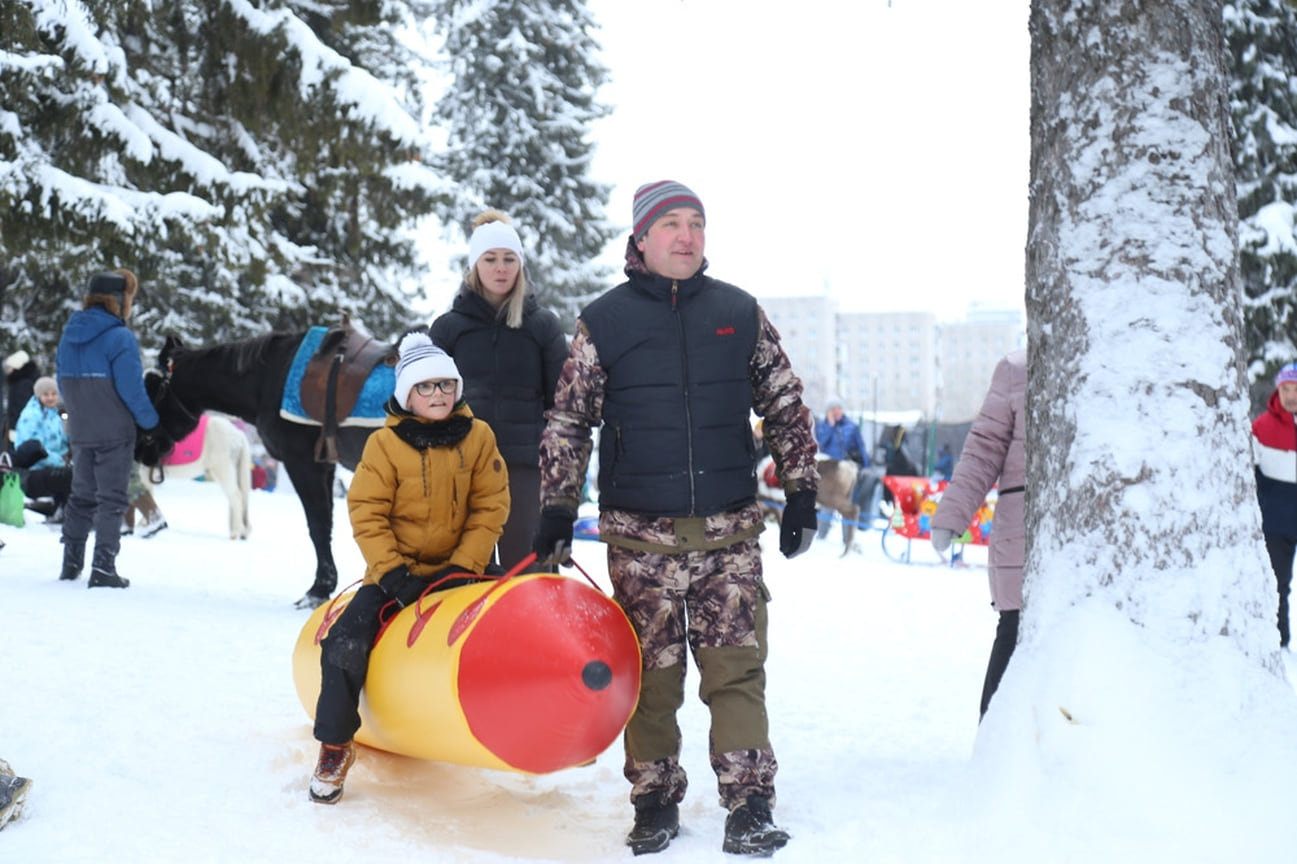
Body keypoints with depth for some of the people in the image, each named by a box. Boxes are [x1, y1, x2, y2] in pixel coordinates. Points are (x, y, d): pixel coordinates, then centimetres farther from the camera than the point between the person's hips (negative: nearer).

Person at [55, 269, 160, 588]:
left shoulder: (69, 334, 7)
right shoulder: (120, 337, -17)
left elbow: (64, 383, 13)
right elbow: (132, 389, -19)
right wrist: (150, 423, -6)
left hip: (79, 431, 7)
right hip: (115, 433, -7)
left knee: (81, 496, 18)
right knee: (111, 500, 0)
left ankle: (71, 563, 22)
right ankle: (103, 568, -3)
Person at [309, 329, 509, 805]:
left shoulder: (478, 437, -1)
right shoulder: (385, 444, -6)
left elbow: (490, 507, -1)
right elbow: (366, 514, -8)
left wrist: (463, 566, -11)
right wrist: (393, 573, -17)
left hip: (455, 573, 2)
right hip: (395, 574, -2)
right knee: (345, 644, -19)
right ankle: (335, 746, 0)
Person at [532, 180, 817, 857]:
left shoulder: (740, 313, 8)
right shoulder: (603, 321, 4)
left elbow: (785, 406, 14)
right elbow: (566, 420, 8)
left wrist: (801, 492, 10)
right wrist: (557, 508, 3)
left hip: (729, 529, 1)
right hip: (640, 534, -1)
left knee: (736, 669, -3)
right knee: (650, 676, 5)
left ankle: (749, 808, 2)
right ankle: (655, 803, 18)